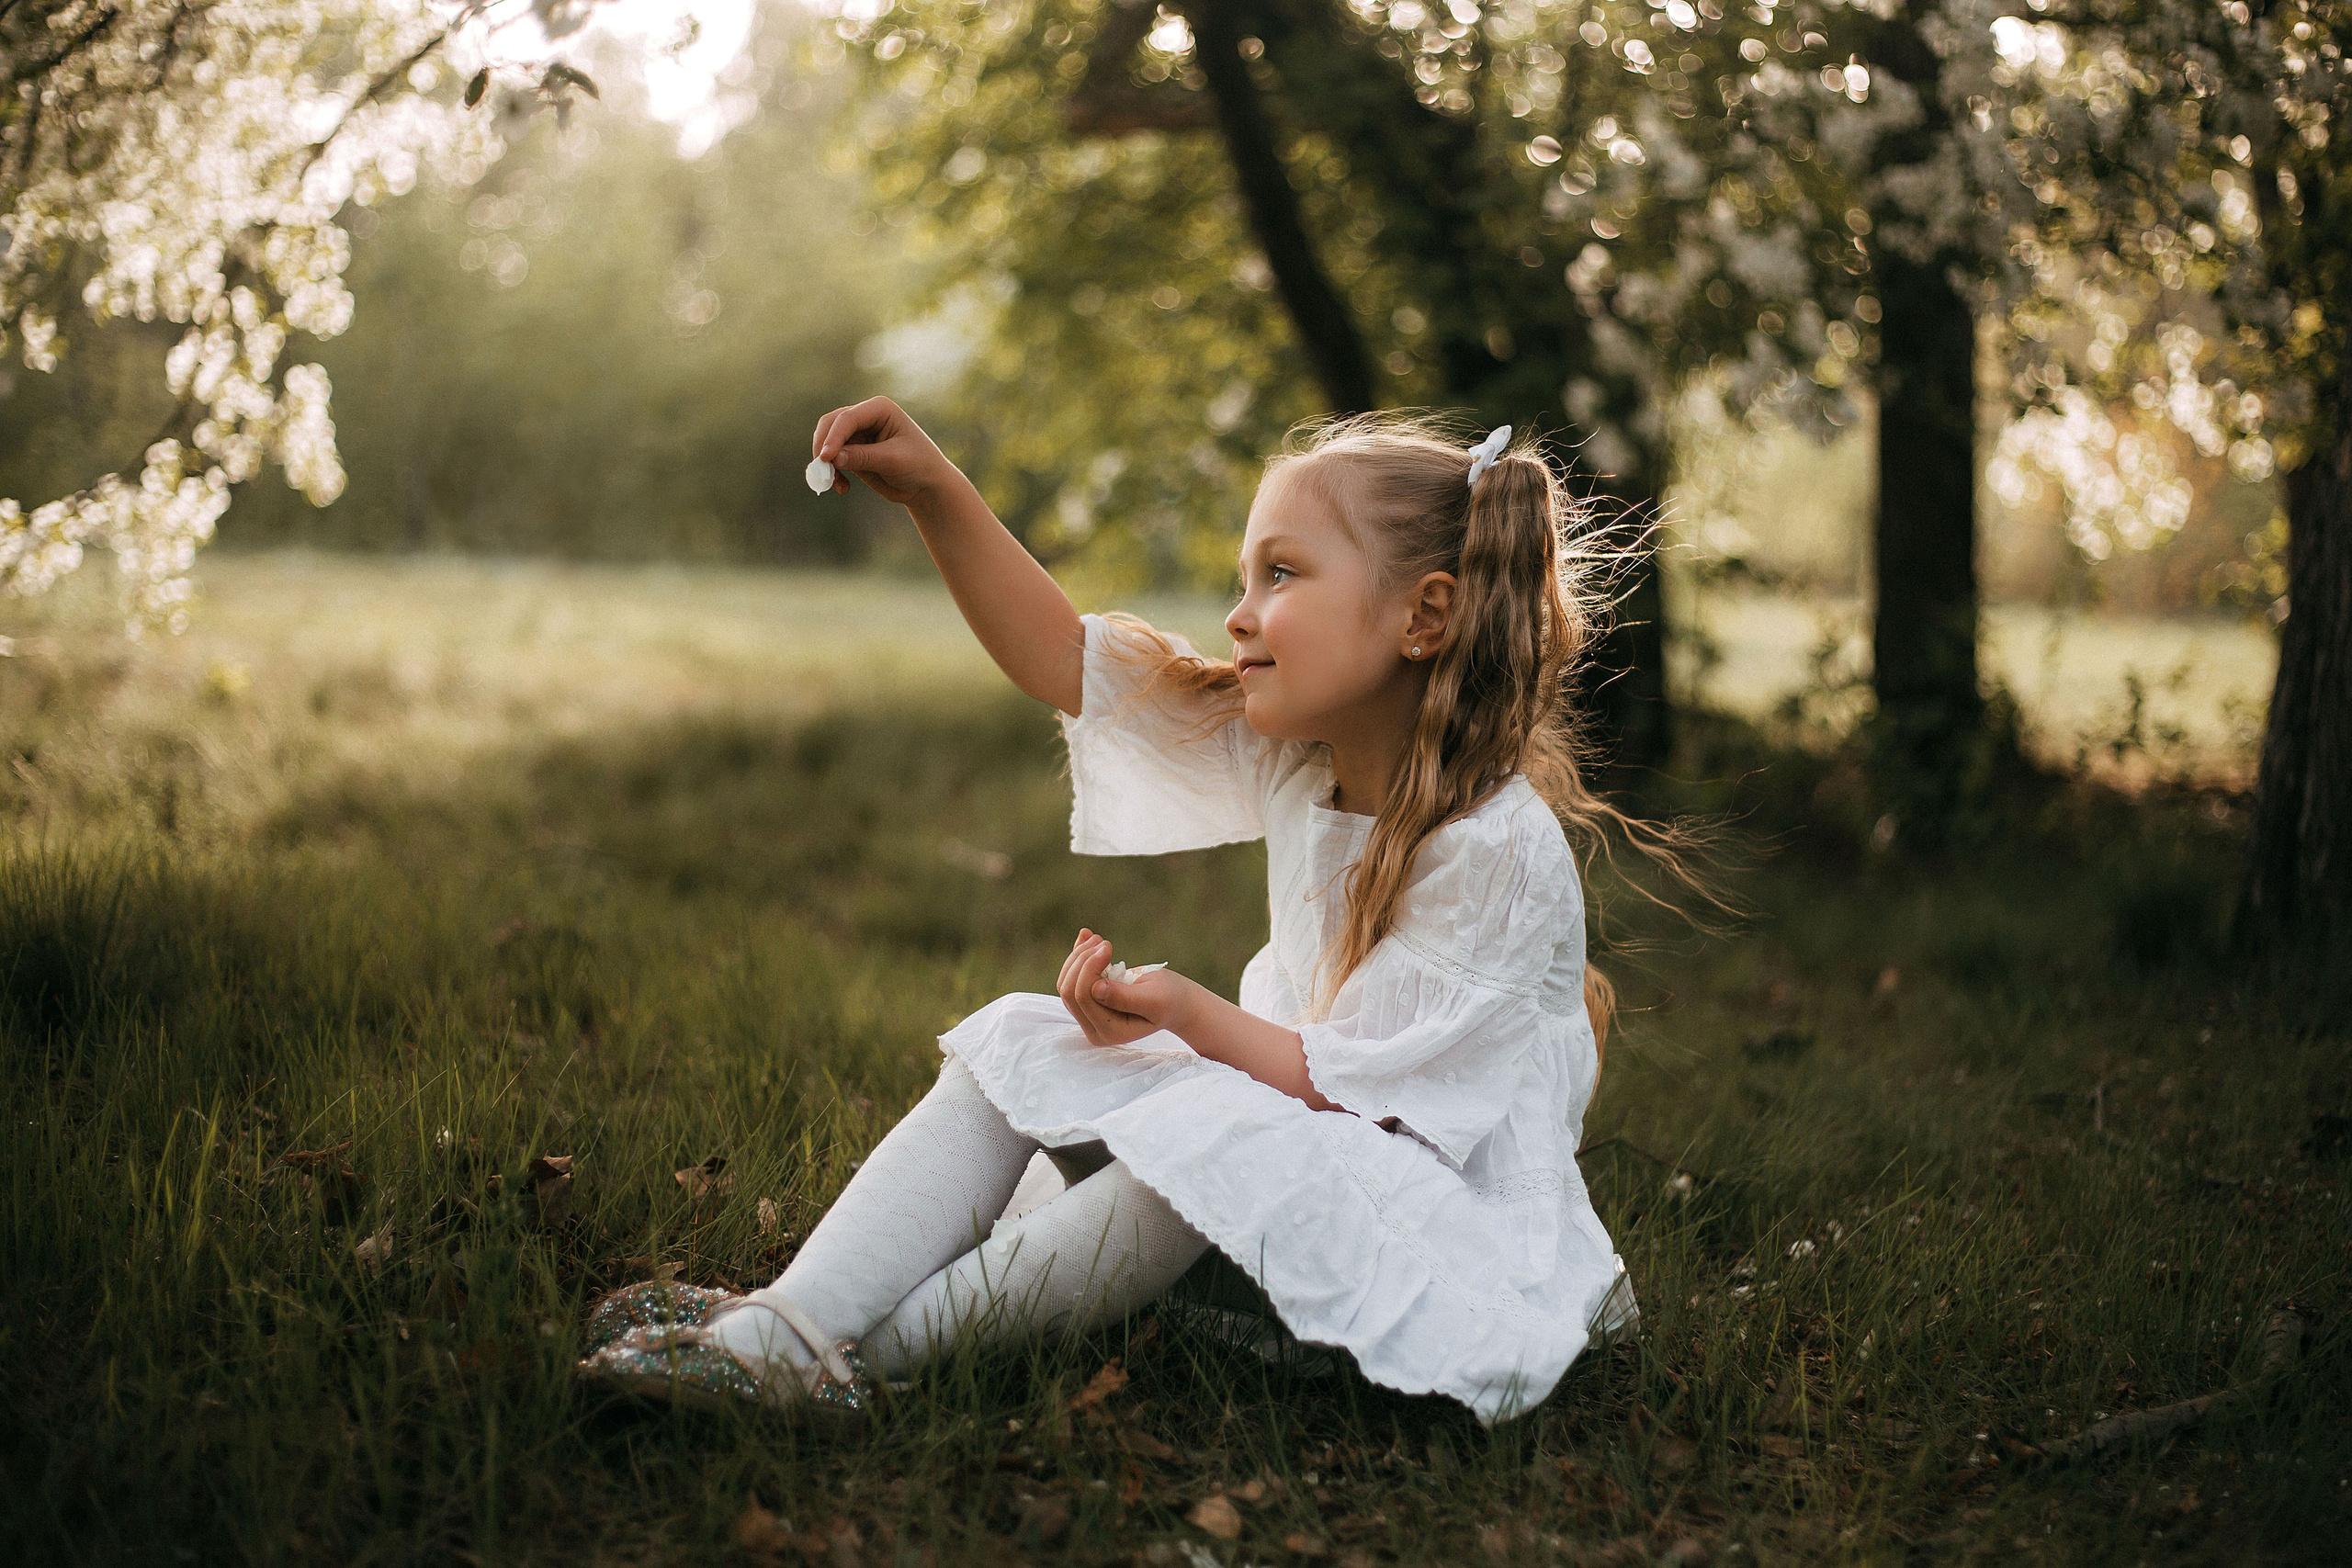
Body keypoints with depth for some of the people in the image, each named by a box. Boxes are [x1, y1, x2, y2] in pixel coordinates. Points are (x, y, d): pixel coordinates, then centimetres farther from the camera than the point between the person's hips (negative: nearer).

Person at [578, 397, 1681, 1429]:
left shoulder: (1502, 850, -24)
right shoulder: (1289, 752, -2)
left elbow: (1360, 1084, -21)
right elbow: (1063, 660, -2)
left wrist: (1192, 1014, -30)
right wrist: (936, 495, -9)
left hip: (1444, 1199, -8)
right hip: (1288, 1114, 8)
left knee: (1220, 1136, -36)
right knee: (1022, 1043, -4)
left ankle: (884, 1345, -26)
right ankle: (794, 1323, -21)